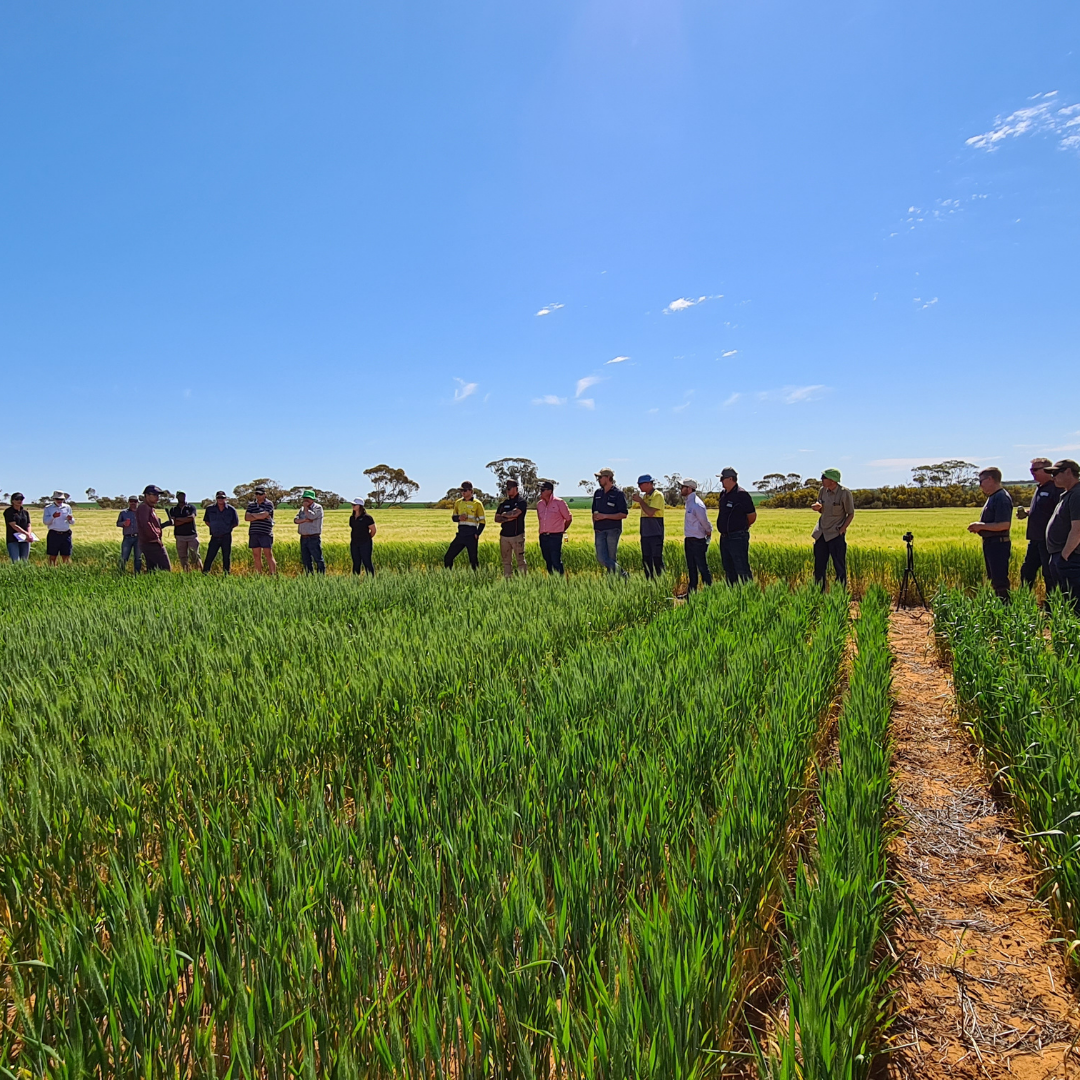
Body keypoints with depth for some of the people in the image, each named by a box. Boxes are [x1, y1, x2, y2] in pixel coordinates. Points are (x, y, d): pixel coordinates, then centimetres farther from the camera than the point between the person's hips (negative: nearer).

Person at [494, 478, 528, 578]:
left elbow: (515, 513, -18)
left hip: (517, 535, -5)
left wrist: (504, 514, -1)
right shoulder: (503, 503, 15)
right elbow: (497, 518, 10)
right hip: (504, 535, 5)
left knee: (520, 560, -3)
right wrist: (508, 519, -8)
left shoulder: (522, 502, -1)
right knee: (506, 561, 8)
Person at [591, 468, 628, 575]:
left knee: (612, 559, -3)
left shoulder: (618, 494, -4)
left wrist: (604, 516, -15)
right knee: (601, 558, -3)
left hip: (613, 530, -5)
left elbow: (623, 515, -9)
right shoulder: (597, 493, 14)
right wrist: (594, 529, 13)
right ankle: (623, 575, 9)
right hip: (599, 531, 6)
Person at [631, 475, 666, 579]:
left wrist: (640, 500, -13)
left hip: (656, 534, -8)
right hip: (645, 534, 8)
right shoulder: (645, 496, 15)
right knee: (646, 560, 10)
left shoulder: (657, 495, -9)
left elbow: (650, 512, -20)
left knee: (657, 560, -7)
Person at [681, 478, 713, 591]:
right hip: (689, 540, 10)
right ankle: (692, 591, 23)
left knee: (702, 567, -3)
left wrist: (708, 532, -2)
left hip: (697, 541, -10)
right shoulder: (688, 502, 10)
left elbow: (704, 521, -15)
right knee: (691, 568, 15)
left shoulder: (696, 504, -20)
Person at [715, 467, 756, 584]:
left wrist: (742, 527, 9)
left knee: (743, 570, -8)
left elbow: (752, 516, -6)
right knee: (728, 570, 15)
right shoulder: (723, 494, 11)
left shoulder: (741, 494, -13)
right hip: (724, 538, 9)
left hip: (738, 538, -9)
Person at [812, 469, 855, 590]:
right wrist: (817, 508, -6)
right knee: (819, 566, 8)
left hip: (836, 535, -6)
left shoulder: (844, 493, -10)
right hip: (821, 533, 6)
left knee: (839, 567, -2)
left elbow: (851, 514, -2)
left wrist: (841, 530, -12)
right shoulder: (823, 491, 6)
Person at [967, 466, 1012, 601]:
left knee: (1000, 581, -8)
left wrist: (981, 526, -18)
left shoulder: (1002, 498, -16)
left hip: (998, 544, -11)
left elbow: (1004, 524, -24)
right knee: (994, 580, 16)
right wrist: (979, 527, 7)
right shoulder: (992, 497, 16)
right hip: (989, 543, 11)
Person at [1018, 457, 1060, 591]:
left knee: (1049, 575, 0)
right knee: (1027, 572, 14)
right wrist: (1026, 513, 8)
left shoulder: (1055, 489, -15)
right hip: (1035, 540, 9)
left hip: (1047, 540, -9)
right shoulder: (1039, 488, 15)